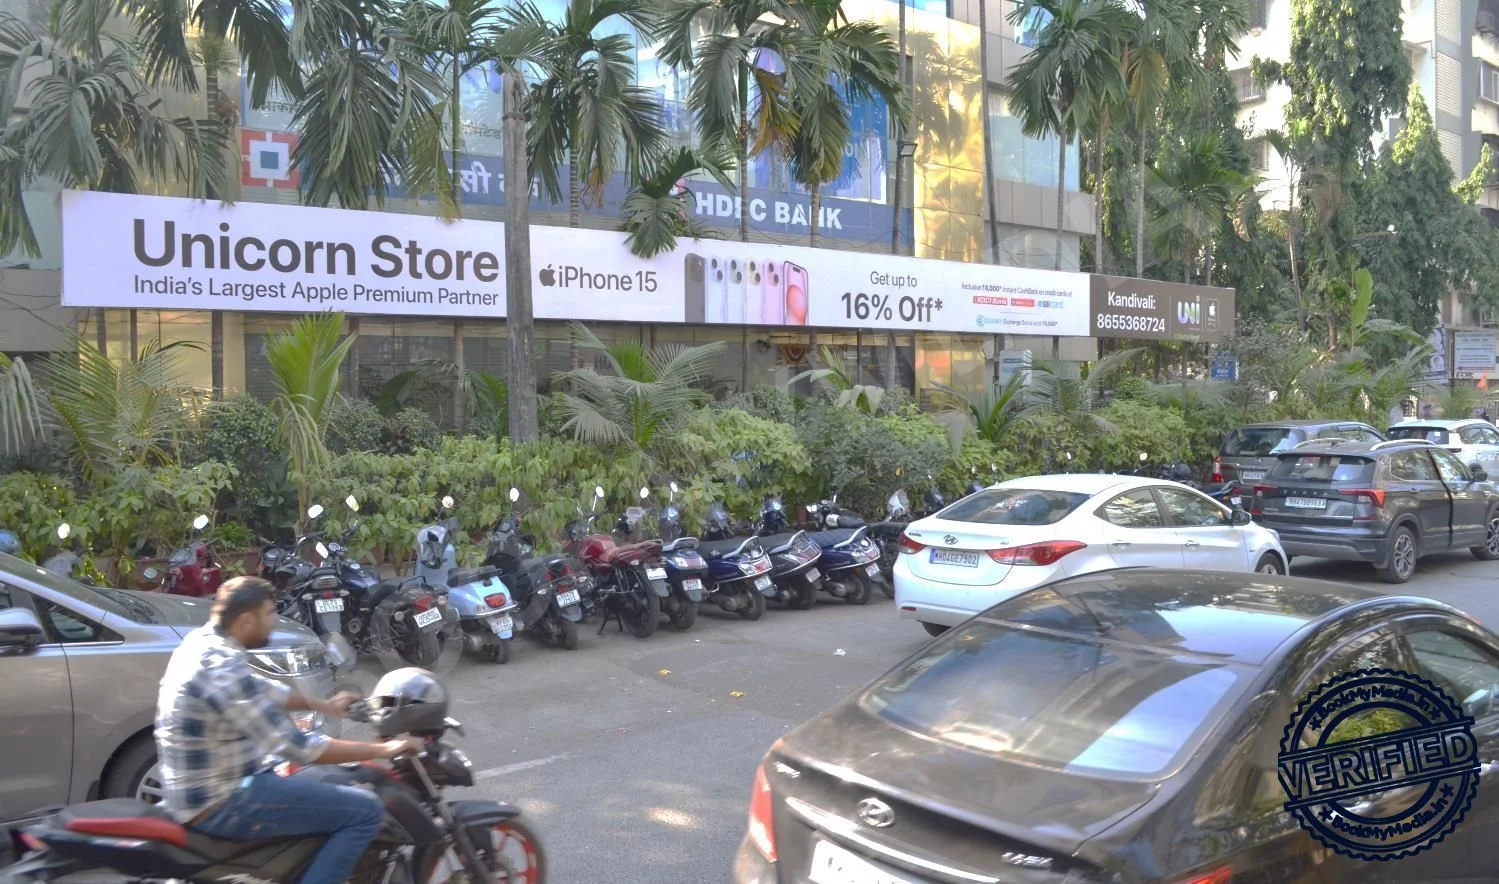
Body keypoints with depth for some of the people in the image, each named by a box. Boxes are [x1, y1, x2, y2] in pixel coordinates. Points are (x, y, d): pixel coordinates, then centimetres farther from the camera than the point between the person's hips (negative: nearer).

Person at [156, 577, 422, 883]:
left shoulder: (202, 640, 3)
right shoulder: (224, 670, -27)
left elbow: (262, 690, 21)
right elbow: (298, 748, -26)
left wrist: (324, 705, 27)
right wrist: (383, 749, -18)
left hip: (201, 791, 10)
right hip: (221, 805, -10)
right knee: (366, 811, -14)